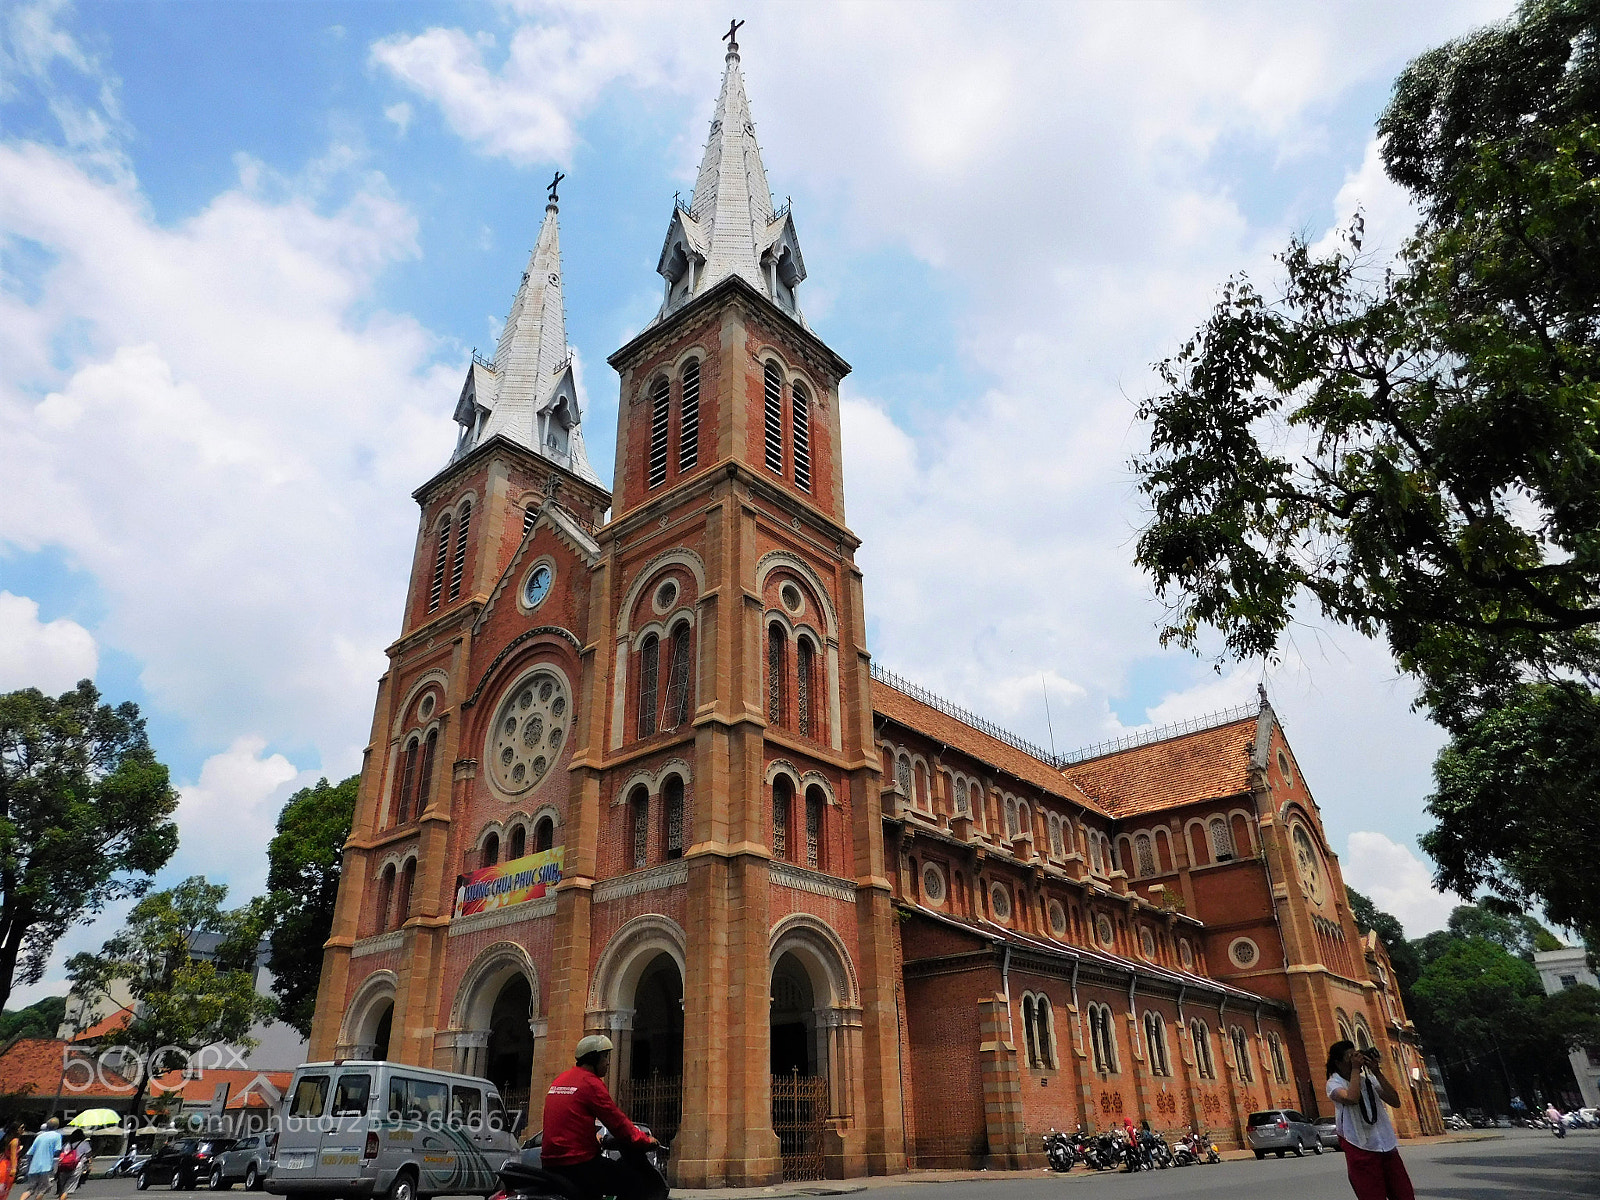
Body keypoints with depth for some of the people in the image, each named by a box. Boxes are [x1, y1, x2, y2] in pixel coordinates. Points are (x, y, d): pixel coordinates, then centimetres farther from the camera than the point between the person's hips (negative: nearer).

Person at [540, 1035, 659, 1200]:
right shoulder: (591, 1082, -10)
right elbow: (617, 1121, -9)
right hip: (578, 1164, -9)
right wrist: (646, 1140, 3)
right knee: (639, 1183, -7)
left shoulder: (560, 1079, 17)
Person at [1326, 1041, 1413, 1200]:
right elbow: (1352, 1098, -27)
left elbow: (1395, 1102, 2)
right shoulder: (1334, 1083, -5)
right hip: (1361, 1150, -5)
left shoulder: (1369, 1079, 10)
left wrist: (1377, 1072, -4)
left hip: (1387, 1147, 5)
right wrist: (1355, 1069, -15)